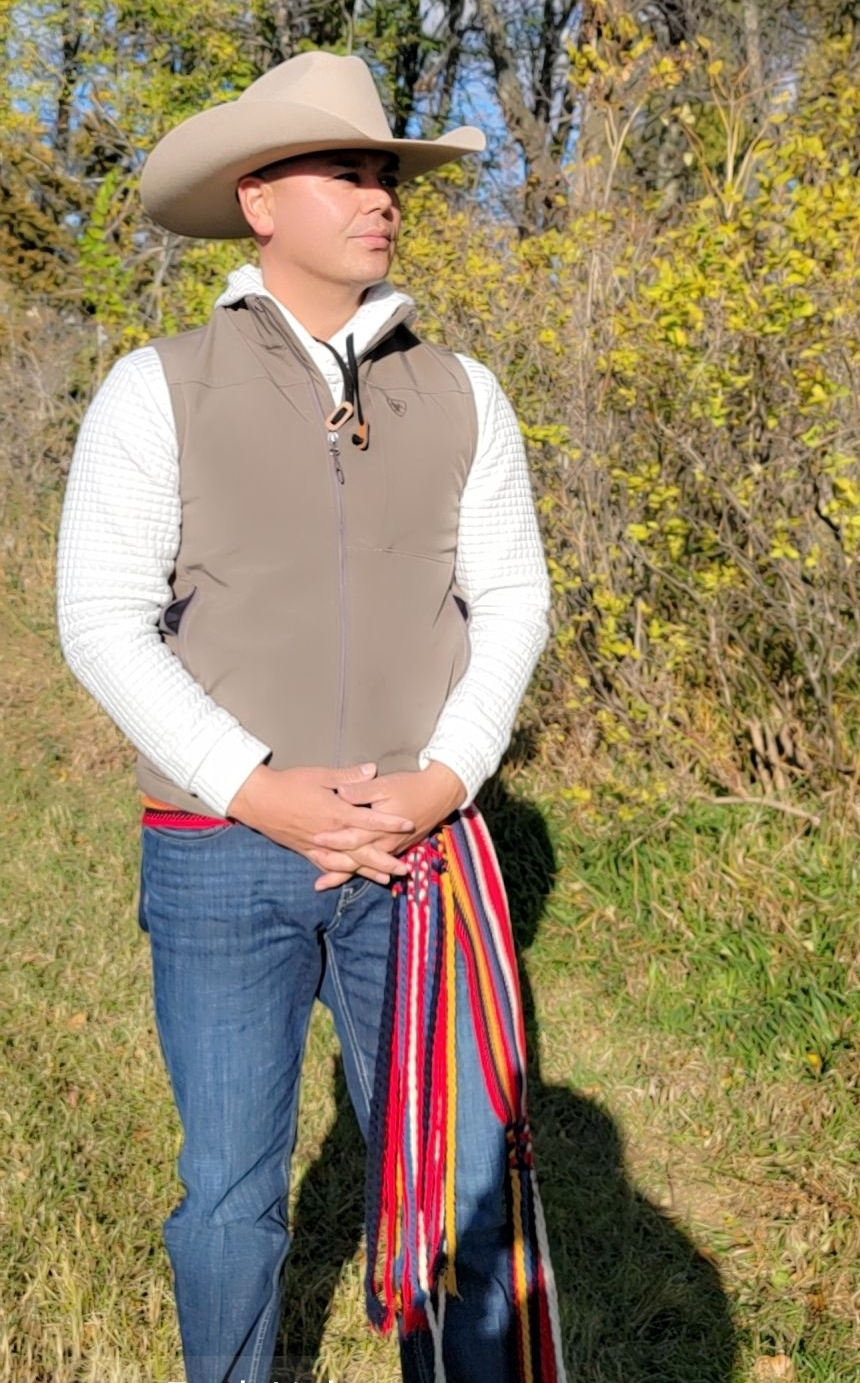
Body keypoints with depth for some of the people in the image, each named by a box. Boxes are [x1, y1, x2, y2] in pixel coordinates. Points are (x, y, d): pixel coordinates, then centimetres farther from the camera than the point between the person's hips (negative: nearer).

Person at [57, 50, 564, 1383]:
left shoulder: (463, 395, 5)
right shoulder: (159, 390, -3)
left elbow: (512, 604, 5)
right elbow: (102, 622, -7)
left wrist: (443, 783, -10)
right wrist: (255, 792, -16)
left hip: (416, 847, 2)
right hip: (223, 852, -2)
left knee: (459, 1186, 9)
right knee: (233, 1190, 10)